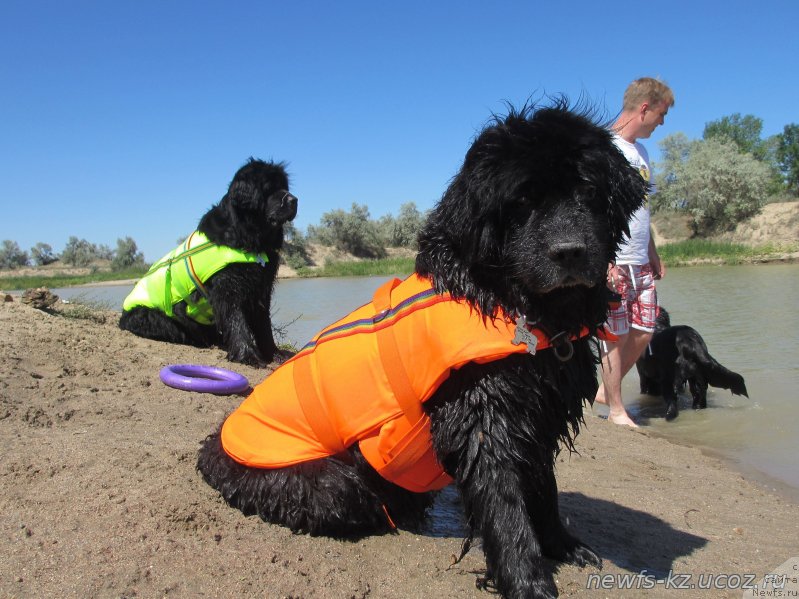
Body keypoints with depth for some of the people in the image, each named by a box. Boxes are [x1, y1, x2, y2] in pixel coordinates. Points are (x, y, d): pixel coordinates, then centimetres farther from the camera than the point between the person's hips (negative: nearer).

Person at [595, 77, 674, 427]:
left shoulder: (640, 151, 17)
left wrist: (654, 255, 22)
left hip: (641, 264, 9)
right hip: (612, 264, -8)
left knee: (643, 333, 9)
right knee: (616, 337, -1)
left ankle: (606, 389, 25)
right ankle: (616, 409, 13)